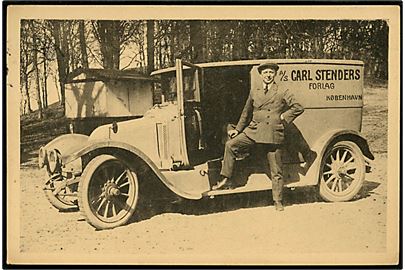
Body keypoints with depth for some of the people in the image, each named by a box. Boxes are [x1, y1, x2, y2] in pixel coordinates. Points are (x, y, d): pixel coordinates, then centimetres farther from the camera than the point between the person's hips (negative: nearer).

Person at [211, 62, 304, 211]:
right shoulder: (254, 91, 11)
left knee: (276, 171, 3)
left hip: (273, 134, -3)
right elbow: (246, 112, 20)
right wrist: (238, 129, 20)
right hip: (253, 131, 3)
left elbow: (298, 108, -1)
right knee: (230, 145, -11)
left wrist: (284, 117, -6)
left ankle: (278, 201, 16)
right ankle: (226, 180, -1)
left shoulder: (282, 92, 0)